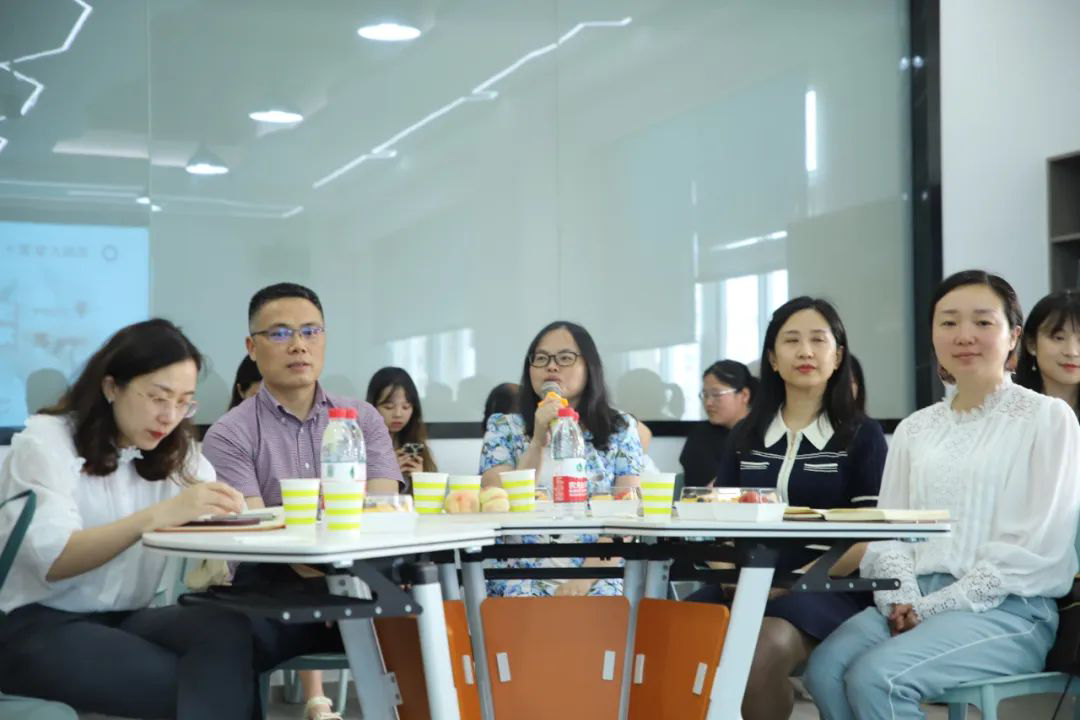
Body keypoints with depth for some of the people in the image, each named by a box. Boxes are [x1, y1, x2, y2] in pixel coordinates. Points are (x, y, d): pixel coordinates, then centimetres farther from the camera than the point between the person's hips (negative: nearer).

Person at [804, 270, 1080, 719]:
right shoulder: (914, 429, 16)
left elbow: (1039, 546, -8)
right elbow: (887, 529, 12)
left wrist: (934, 606, -11)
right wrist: (903, 598, -10)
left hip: (1007, 611, -5)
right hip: (914, 605, 5)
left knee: (875, 677, -29)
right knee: (825, 669, -25)